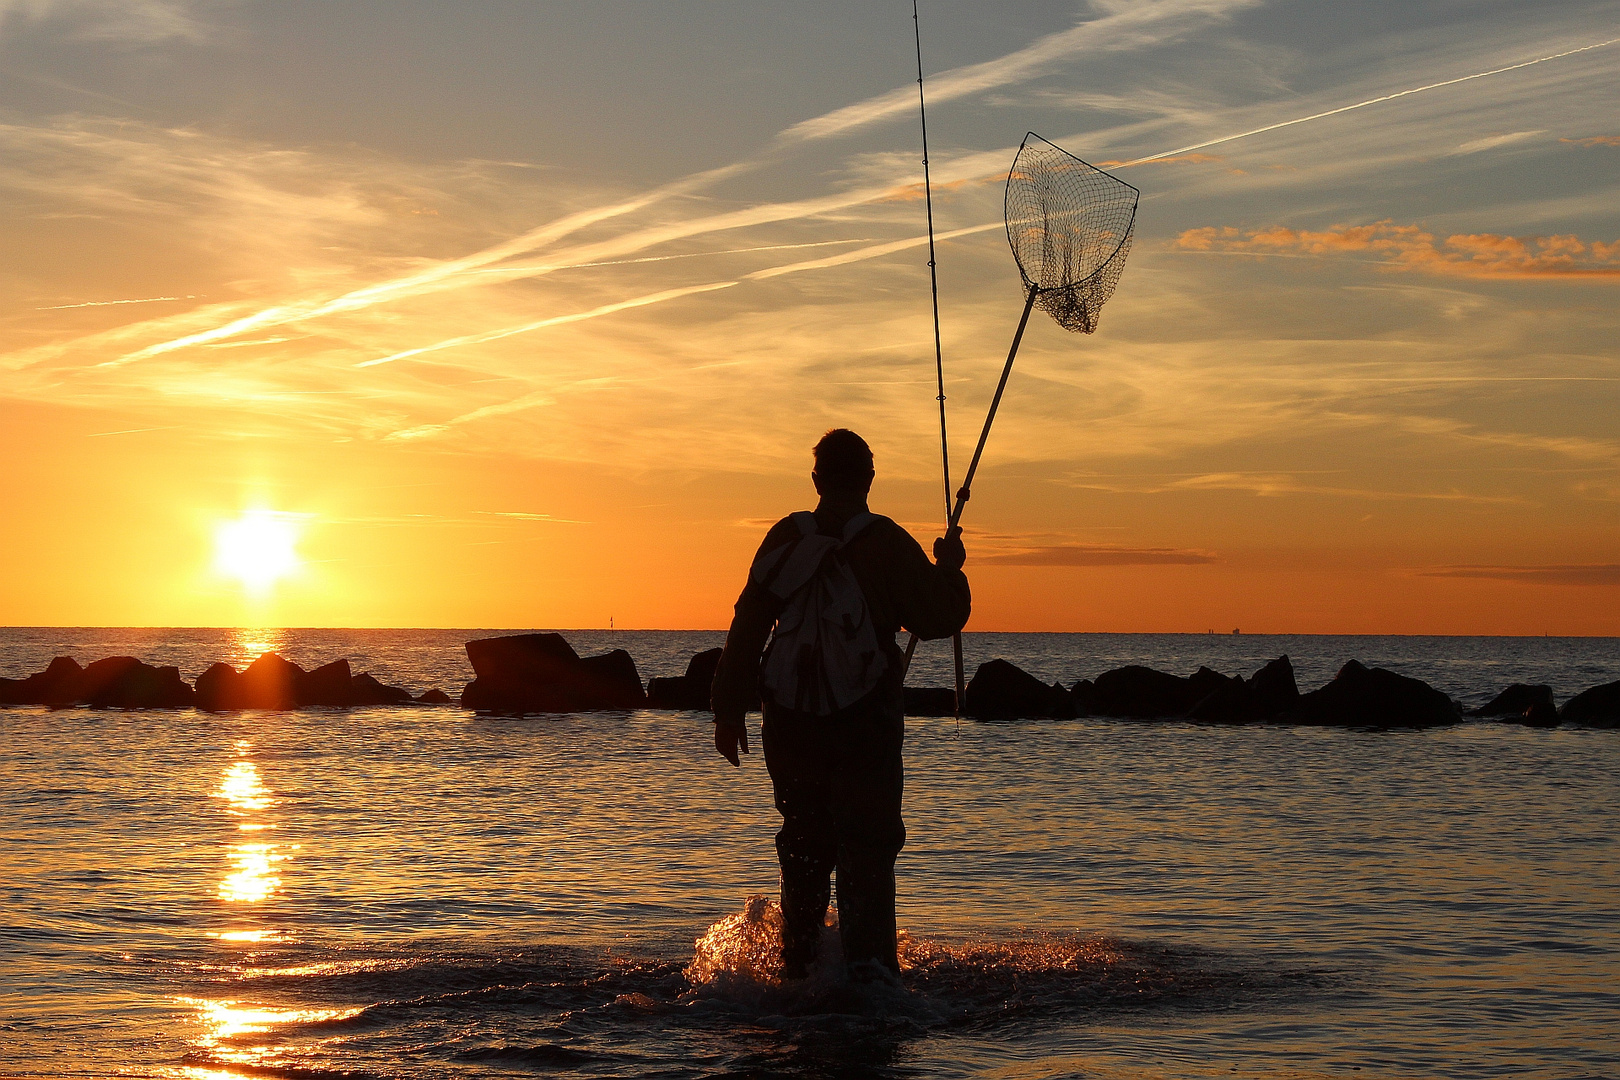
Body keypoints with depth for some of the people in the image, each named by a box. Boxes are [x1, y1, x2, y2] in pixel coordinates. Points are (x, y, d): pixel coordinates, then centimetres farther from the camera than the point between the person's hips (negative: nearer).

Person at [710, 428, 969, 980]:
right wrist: (950, 568, 15)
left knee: (804, 841, 17)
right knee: (867, 843, -1)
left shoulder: (786, 537, 3)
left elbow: (748, 626, 4)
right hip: (867, 721, -3)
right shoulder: (887, 542, -7)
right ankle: (866, 959, -19)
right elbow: (939, 618, -4)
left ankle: (798, 965, 23)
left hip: (791, 721, 3)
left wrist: (729, 710, 9)